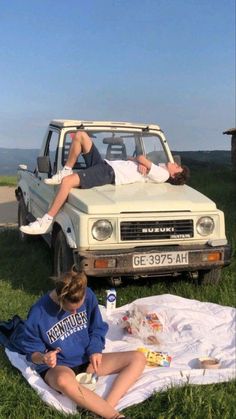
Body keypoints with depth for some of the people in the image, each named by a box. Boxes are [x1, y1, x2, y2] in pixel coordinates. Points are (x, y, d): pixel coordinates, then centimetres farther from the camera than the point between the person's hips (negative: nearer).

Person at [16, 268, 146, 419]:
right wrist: (42, 358, -29)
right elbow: (31, 352, -6)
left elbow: (97, 328, 4)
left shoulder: (88, 296, -10)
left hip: (87, 359, 5)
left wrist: (95, 350, -14)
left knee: (138, 358, -12)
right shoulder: (38, 313, -19)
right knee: (64, 380, -43)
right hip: (57, 367, -5)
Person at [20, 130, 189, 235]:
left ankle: (46, 222, -18)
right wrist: (142, 163, 2)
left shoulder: (162, 174, -7)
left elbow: (141, 158, -10)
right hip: (105, 163, 10)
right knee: (80, 135, 7)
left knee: (67, 181, -28)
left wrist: (140, 160, 8)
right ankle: (66, 171, 8)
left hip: (109, 174, -10)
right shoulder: (158, 166, 21)